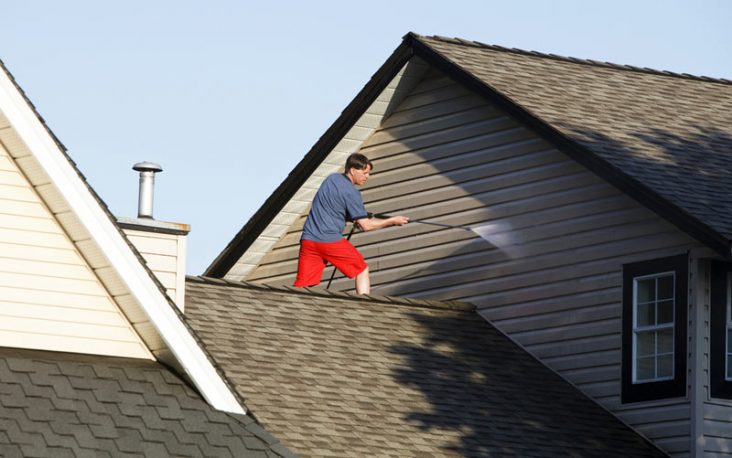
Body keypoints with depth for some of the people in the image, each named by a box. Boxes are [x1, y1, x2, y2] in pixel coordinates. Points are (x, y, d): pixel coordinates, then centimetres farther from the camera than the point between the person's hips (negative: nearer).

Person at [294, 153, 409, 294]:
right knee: (362, 270, 12)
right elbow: (366, 226, -8)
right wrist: (393, 221, 2)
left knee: (302, 285, 2)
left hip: (308, 239, 6)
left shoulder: (331, 178, 15)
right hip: (330, 240, -6)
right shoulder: (351, 192, -8)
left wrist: (356, 218, 16)